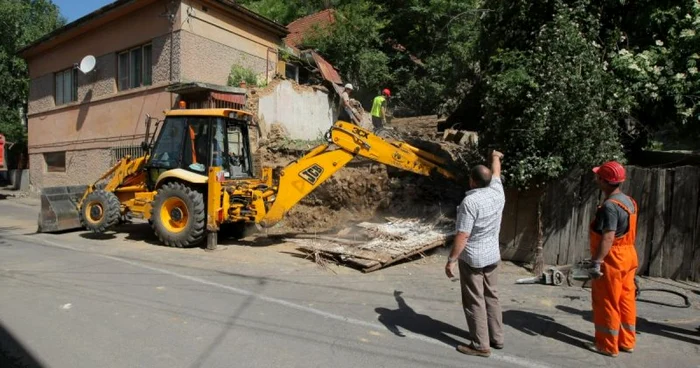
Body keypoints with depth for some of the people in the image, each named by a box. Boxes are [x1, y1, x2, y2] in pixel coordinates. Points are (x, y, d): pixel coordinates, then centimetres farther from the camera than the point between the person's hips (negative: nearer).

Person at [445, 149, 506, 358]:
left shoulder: (470, 201, -23)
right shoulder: (497, 192, -2)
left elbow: (462, 236, -24)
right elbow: (496, 173, 21)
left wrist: (451, 260, -17)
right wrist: (496, 157, 41)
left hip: (472, 258, -8)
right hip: (492, 255, 8)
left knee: (474, 301, 2)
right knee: (491, 297, 18)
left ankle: (481, 345, 9)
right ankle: (497, 338, 28)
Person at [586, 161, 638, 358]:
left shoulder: (609, 206, -22)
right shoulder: (629, 201, 9)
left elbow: (608, 238, -26)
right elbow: (628, 232, 16)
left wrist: (597, 262, -24)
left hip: (612, 260, -9)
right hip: (627, 256, 9)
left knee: (607, 303, 2)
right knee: (625, 301, 16)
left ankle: (608, 345, 12)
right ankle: (626, 342, 26)